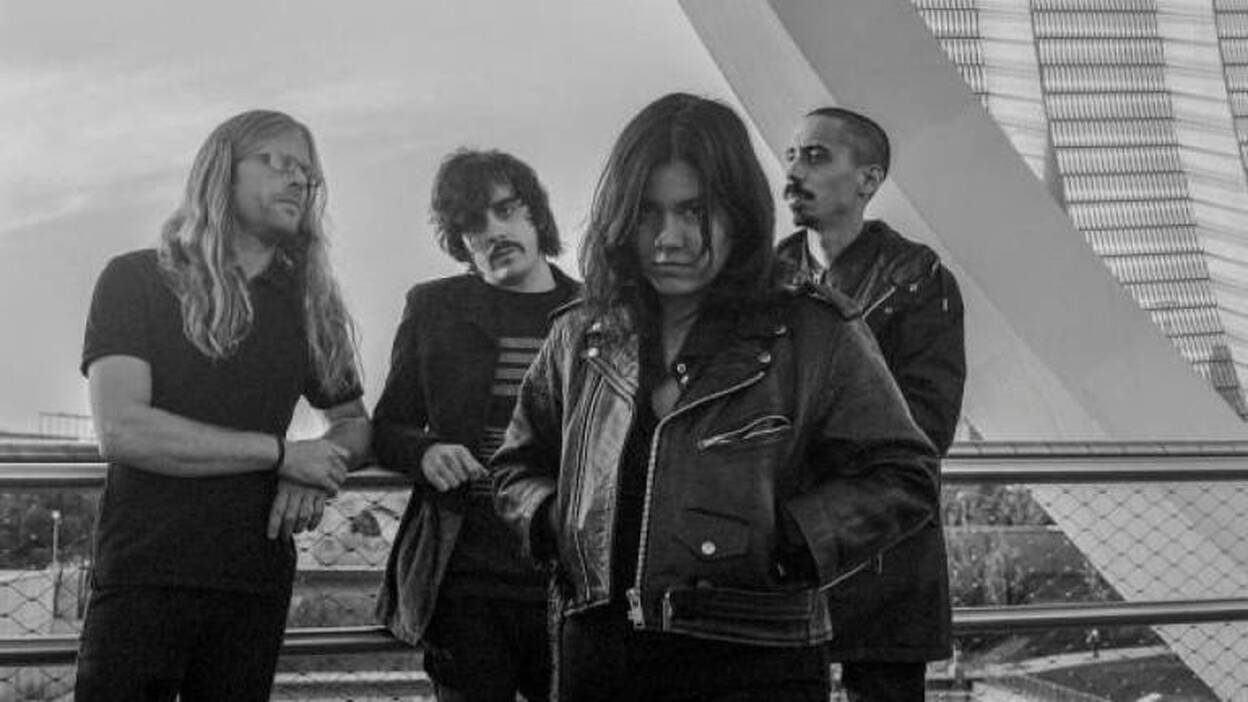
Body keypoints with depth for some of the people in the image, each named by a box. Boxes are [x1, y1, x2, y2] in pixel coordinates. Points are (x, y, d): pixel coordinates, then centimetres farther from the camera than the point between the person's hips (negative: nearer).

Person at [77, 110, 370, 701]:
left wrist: (316, 476, -1)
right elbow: (121, 430, -13)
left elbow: (354, 423, 24)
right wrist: (282, 452, -13)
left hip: (257, 583, 4)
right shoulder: (137, 279, 0)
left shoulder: (308, 305, 12)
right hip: (143, 578, -3)